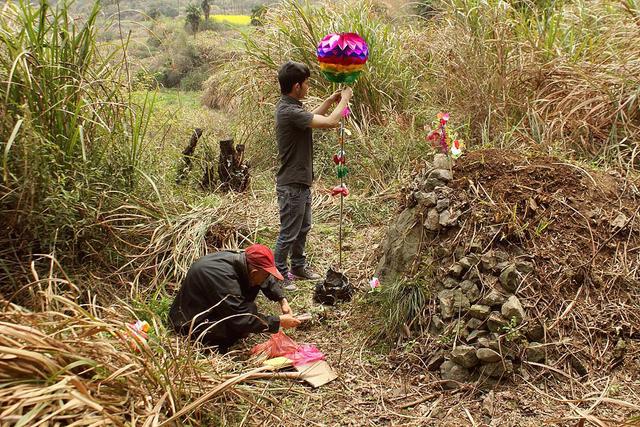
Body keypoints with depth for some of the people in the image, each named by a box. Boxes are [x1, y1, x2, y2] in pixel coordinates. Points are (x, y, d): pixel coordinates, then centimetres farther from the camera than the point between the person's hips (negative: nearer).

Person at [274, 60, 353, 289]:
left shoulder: (288, 106, 6)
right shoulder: (289, 111, -26)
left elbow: (312, 117, 25)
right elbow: (330, 122, -26)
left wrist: (330, 100, 13)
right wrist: (344, 100, -10)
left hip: (301, 181, 10)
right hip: (292, 184, -10)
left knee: (303, 227, 22)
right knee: (289, 233, 3)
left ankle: (298, 266, 37)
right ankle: (279, 274, 17)